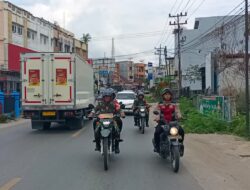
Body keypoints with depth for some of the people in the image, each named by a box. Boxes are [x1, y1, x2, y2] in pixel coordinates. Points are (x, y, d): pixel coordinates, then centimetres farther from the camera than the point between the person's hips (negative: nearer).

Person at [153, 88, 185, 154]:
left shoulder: (174, 105, 11)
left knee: (181, 131, -22)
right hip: (162, 122, -1)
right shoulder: (160, 105, 8)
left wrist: (179, 116, -25)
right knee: (157, 132, -28)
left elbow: (177, 111, -1)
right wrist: (157, 118, -25)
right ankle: (157, 146, -6)